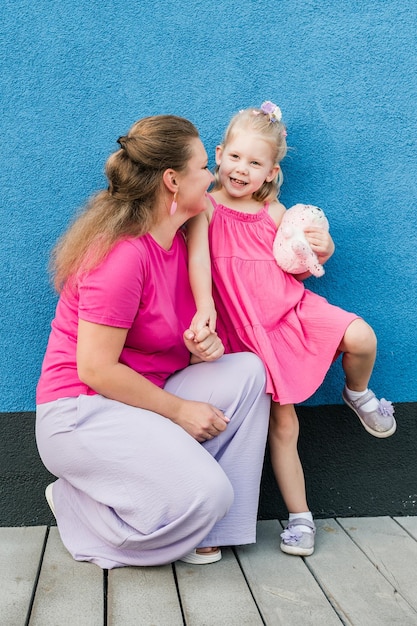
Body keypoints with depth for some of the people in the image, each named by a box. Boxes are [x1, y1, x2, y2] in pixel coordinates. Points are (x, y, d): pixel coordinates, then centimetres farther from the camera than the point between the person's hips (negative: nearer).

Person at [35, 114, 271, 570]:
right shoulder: (123, 253, -23)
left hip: (142, 398, 9)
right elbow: (96, 368, -23)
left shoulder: (177, 241, 5)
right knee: (206, 494, -24)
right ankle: (78, 503, 1)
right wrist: (179, 409, -15)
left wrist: (201, 347, -7)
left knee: (247, 369, -11)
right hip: (83, 410, -8)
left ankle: (197, 523, -3)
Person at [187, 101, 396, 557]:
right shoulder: (206, 206, -4)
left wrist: (321, 251, -7)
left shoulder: (273, 212, 7)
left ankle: (358, 395, 11)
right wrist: (204, 307, -35)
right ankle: (300, 517, 13)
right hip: (250, 330, -2)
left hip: (292, 308, 3)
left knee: (360, 337, -24)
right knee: (282, 423, 0)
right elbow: (198, 257, -20)